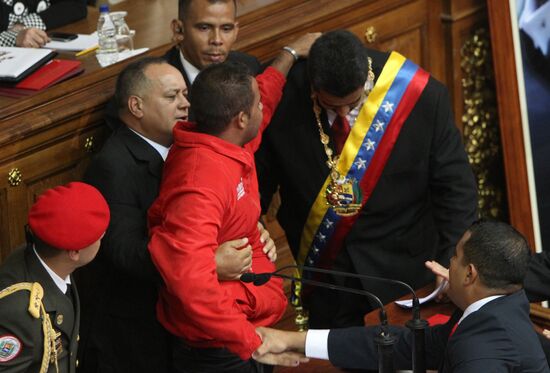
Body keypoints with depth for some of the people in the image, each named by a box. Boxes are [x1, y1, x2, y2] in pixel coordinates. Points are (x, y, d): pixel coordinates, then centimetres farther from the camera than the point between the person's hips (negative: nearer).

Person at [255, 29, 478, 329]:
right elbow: (258, 179, -2)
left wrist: (453, 264, -11)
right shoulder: (284, 94, -16)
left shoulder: (422, 96, -18)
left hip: (399, 266, -1)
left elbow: (454, 184, -8)